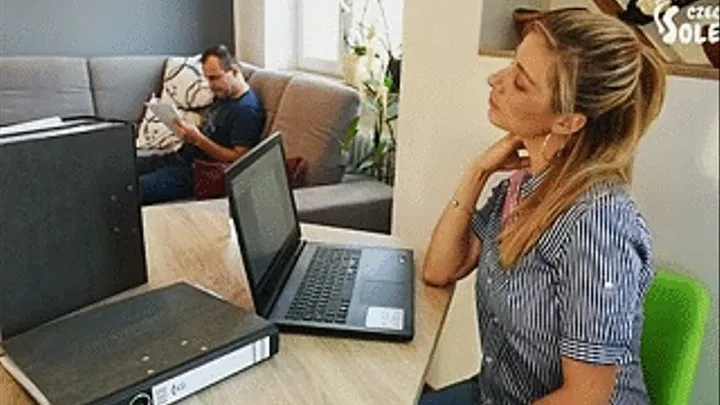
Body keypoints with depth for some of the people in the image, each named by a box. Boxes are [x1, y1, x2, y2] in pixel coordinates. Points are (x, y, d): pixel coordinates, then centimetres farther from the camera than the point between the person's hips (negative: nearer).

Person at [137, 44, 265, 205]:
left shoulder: (247, 109, -19)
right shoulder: (223, 95, 12)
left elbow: (238, 158, -23)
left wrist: (198, 139, -26)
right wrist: (188, 133, 4)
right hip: (182, 157, 10)